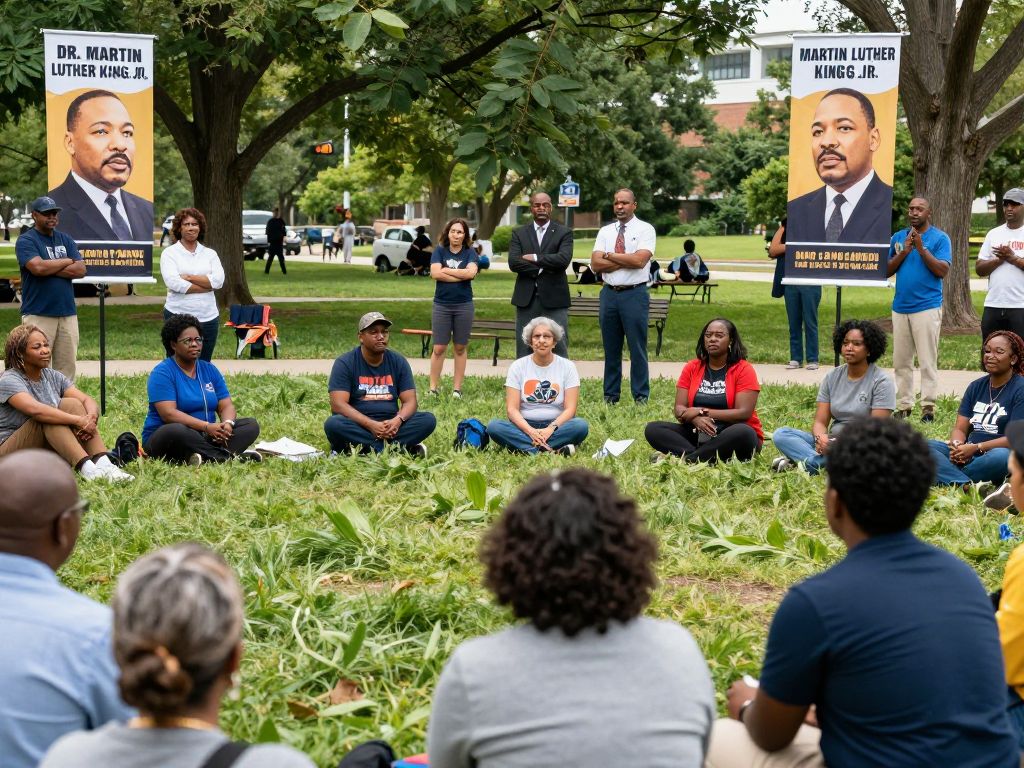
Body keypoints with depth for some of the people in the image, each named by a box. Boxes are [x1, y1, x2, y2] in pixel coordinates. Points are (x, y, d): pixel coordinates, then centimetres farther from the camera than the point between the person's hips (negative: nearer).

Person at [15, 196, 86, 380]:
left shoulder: (65, 240, 16)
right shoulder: (26, 240, 0)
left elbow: (81, 270, 4)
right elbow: (38, 267, -18)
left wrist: (50, 268, -8)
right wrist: (66, 262, -2)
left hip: (68, 313, 5)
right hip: (38, 314, -5)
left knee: (67, 367, 4)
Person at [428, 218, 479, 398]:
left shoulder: (470, 253, 3)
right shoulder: (439, 251, 3)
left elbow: (471, 272, -15)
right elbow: (435, 273, -12)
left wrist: (446, 270, -10)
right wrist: (461, 275, -11)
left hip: (464, 305, 0)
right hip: (442, 305, 0)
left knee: (460, 348, 7)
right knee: (439, 348, 0)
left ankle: (457, 388, 13)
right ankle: (433, 387, 6)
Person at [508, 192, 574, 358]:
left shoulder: (564, 232, 4)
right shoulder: (519, 233, 9)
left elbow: (563, 259, -13)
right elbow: (513, 262, -5)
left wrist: (534, 258, -10)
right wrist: (544, 267, -12)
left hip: (554, 300, -2)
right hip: (526, 300, 2)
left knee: (559, 349, -2)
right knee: (524, 351, 6)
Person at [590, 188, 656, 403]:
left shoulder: (645, 230, -2)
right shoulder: (605, 231, 9)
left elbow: (639, 260, -17)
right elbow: (596, 264, -2)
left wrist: (610, 255, -8)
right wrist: (626, 260, -10)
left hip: (634, 294, -4)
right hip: (609, 294, 4)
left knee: (637, 347, -1)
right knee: (611, 348, 10)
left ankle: (641, 396, 7)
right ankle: (610, 395, 18)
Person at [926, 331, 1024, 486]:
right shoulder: (976, 386, 15)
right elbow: (960, 428, 11)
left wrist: (976, 448, -19)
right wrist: (957, 445, -14)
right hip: (968, 455, 6)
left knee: (1000, 456, -40)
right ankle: (968, 487, -39)